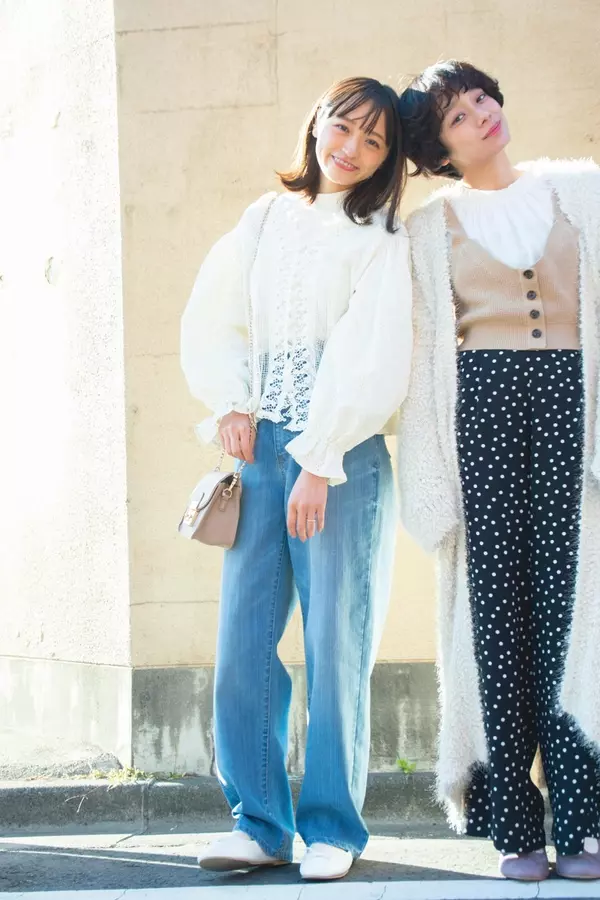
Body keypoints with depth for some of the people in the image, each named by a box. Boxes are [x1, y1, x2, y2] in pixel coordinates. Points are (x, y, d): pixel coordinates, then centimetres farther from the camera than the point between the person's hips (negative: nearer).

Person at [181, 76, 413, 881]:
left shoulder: (381, 239, 2)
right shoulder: (266, 219, 16)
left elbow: (371, 359, -8)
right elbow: (211, 317, 16)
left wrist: (321, 459, -14)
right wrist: (231, 403, 0)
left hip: (343, 455, -4)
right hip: (261, 449, 4)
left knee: (336, 640, -3)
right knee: (244, 639, 0)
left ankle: (332, 828, 6)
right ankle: (261, 823, 8)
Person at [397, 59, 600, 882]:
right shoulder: (432, 225, 12)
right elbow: (424, 350, 8)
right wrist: (431, 485, 1)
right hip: (483, 399, 0)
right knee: (498, 605, -3)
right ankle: (515, 825, 1)